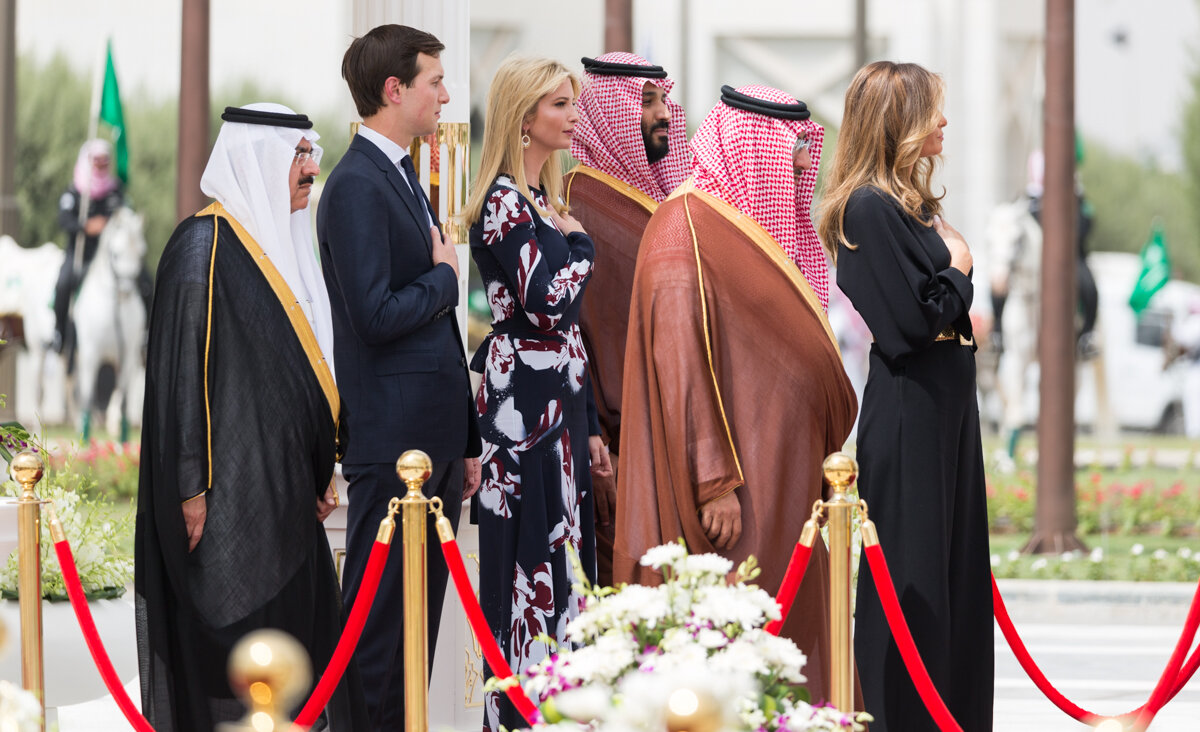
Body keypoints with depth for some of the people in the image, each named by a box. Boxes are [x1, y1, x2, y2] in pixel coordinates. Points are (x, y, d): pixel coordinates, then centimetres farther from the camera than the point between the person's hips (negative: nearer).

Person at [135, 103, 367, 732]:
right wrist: (192, 488, -19)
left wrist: (319, 470, 17)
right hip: (228, 488, -9)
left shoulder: (283, 243, 15)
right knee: (226, 639, -6)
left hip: (283, 485, 9)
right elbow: (179, 367, -15)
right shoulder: (205, 247, -12)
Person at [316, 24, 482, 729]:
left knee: (422, 611, 12)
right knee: (380, 616, -5)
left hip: (435, 438, 9)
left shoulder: (405, 179, 18)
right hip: (394, 440, -9)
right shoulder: (357, 185, -13)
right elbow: (377, 315, -23)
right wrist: (445, 278, -5)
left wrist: (466, 441, 22)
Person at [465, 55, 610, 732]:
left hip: (560, 403, 9)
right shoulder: (504, 201, -12)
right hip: (527, 403, -9)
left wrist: (590, 424, 18)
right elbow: (547, 302, -23)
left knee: (560, 560, 10)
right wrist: (576, 241, -6)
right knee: (533, 560, -7)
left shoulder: (546, 199, 16)